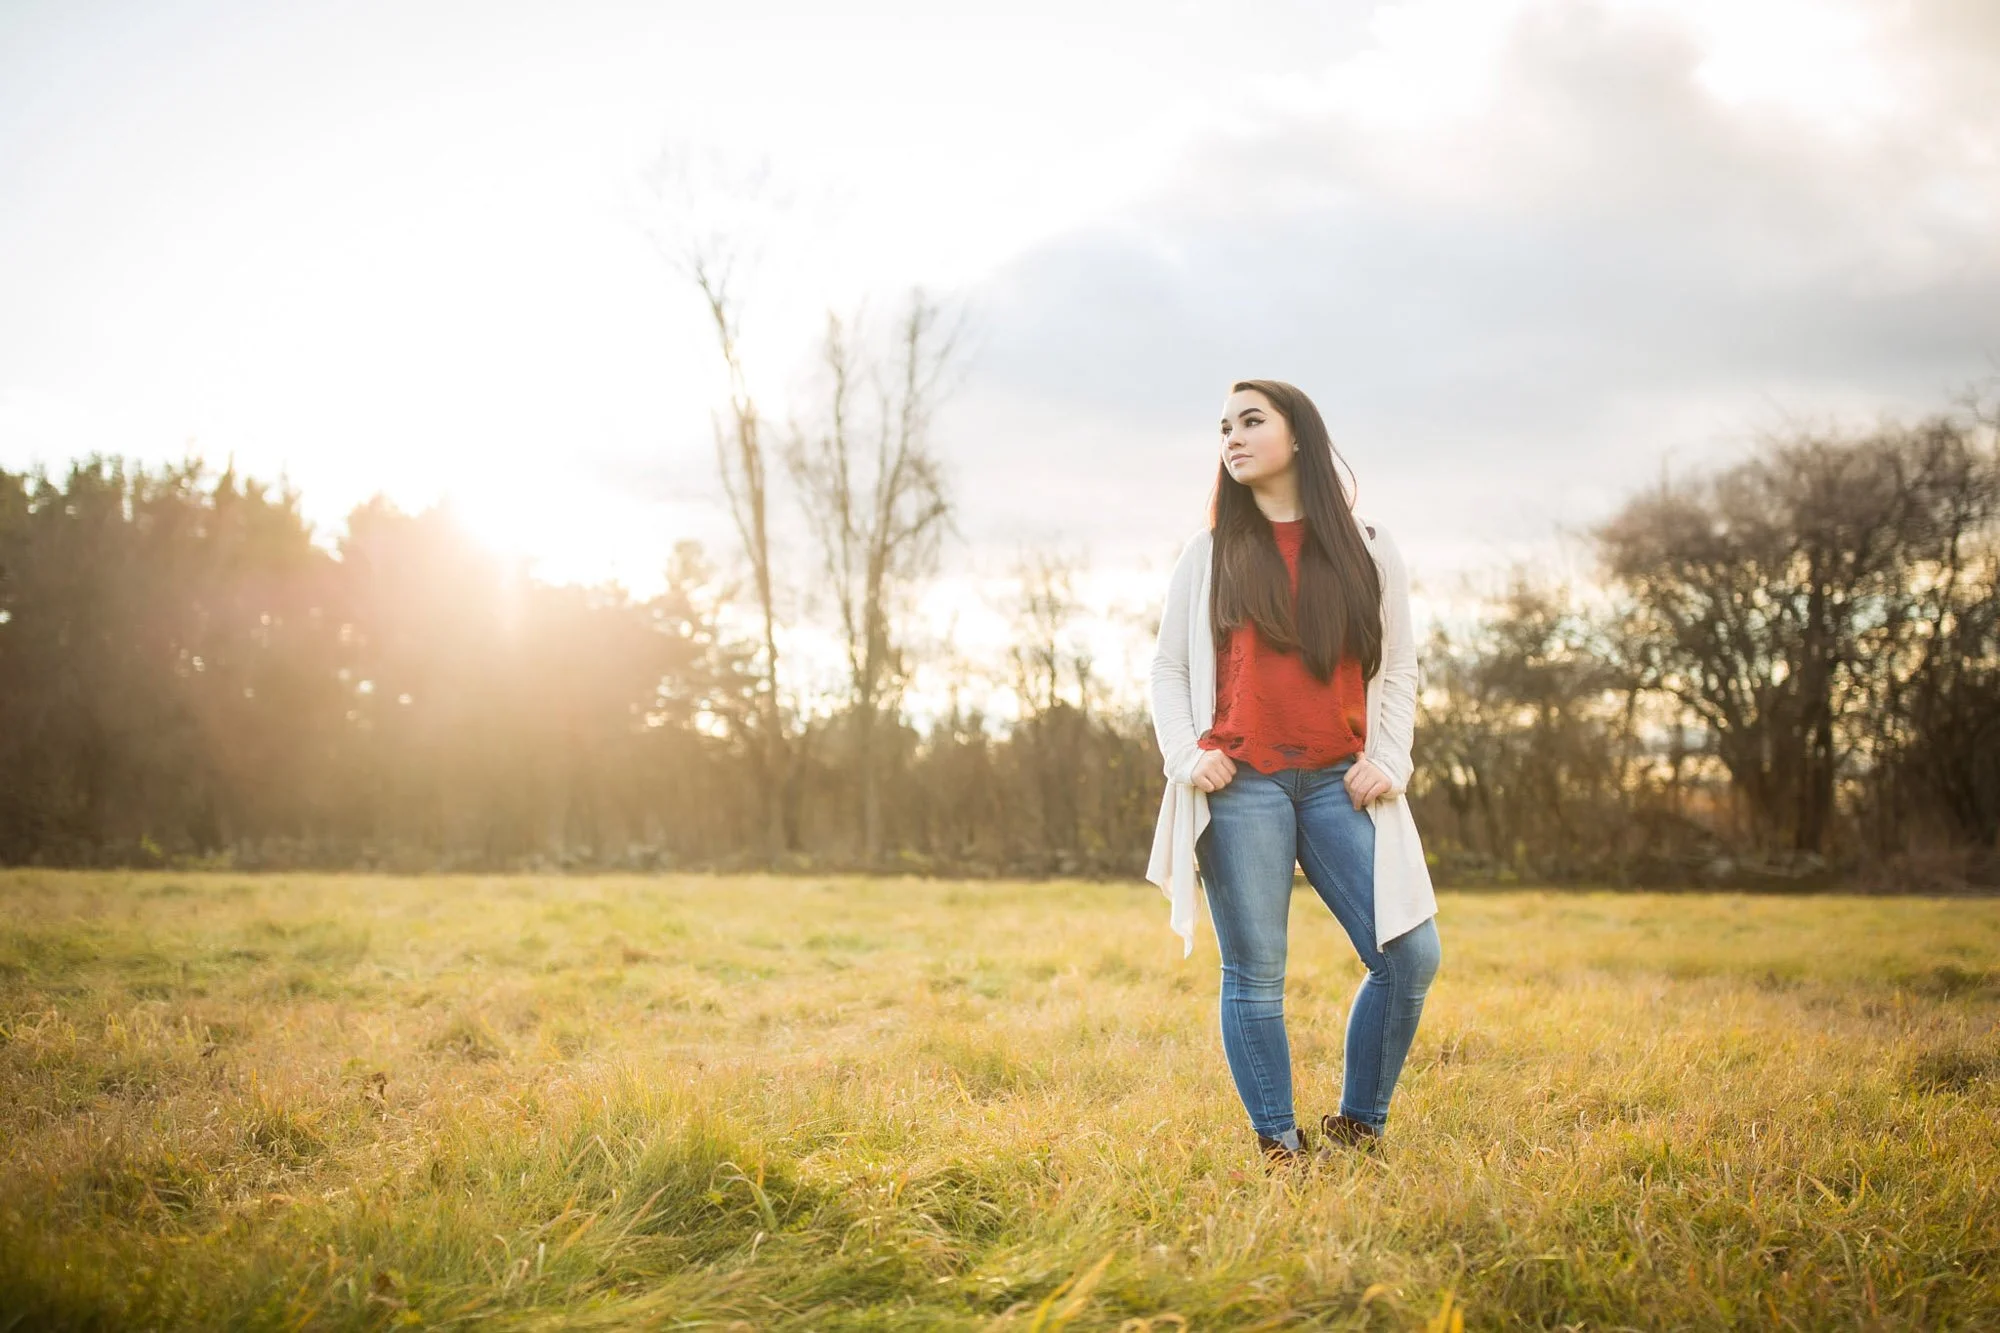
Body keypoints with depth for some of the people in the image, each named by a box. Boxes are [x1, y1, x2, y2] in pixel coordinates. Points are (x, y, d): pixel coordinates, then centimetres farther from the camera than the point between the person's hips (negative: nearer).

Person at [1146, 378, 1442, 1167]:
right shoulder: (1208, 554, 10)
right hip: (1241, 785, -1)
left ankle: (1357, 1127, 11)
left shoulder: (1367, 550, 11)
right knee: (1255, 975, -1)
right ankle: (1278, 1148, 11)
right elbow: (1167, 668, 12)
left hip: (1342, 784, 1)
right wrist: (1187, 754, -4)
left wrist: (1388, 761, 0)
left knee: (1410, 955, -7)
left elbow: (1398, 670, 14)